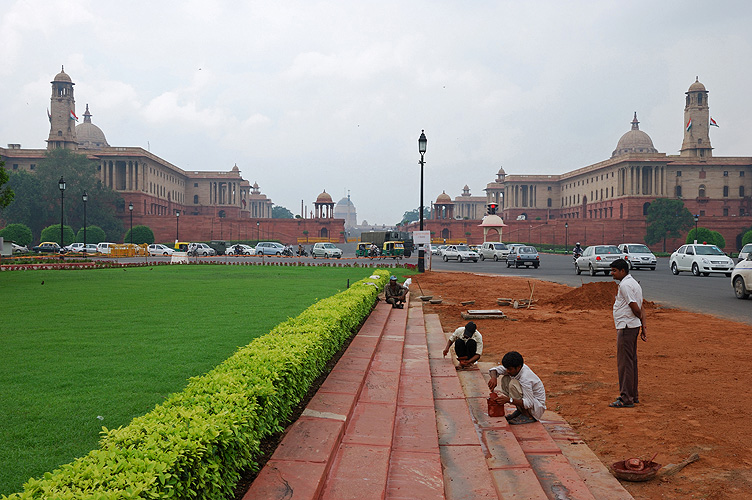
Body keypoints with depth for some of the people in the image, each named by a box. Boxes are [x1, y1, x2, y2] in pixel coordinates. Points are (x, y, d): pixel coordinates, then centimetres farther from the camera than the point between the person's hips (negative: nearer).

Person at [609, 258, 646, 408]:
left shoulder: (625, 285, -17)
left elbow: (635, 308, -19)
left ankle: (626, 399, -3)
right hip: (633, 327, 11)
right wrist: (643, 328, 10)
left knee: (624, 362, -6)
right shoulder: (634, 283, 16)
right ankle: (632, 395, 25)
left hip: (626, 327, -11)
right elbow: (641, 308, 14)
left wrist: (641, 321, -1)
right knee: (631, 361, 16)